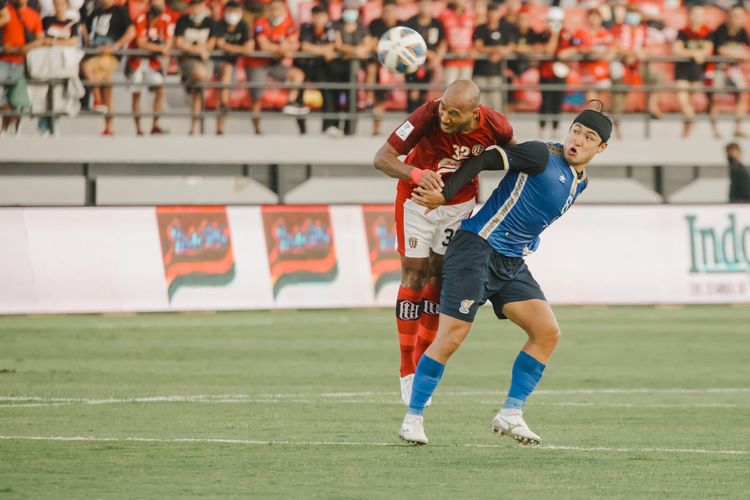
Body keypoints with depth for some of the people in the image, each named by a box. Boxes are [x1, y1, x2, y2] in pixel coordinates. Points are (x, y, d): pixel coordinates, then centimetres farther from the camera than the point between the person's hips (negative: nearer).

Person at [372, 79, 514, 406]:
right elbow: (382, 158, -37)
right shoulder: (429, 116, -34)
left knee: (441, 278, 6)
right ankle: (407, 376, 3)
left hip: (460, 203, 3)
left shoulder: (493, 125, -25)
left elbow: (509, 146, 1)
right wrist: (416, 173, -56)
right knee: (415, 277, -3)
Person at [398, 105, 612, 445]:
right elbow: (485, 160, -15)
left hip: (512, 263, 8)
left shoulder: (580, 183, 13)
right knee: (451, 338, -10)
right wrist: (444, 195, -22)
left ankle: (510, 415, 2)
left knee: (548, 332, -5)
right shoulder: (542, 156, -12)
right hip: (478, 248, -8)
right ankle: (413, 418, 2)